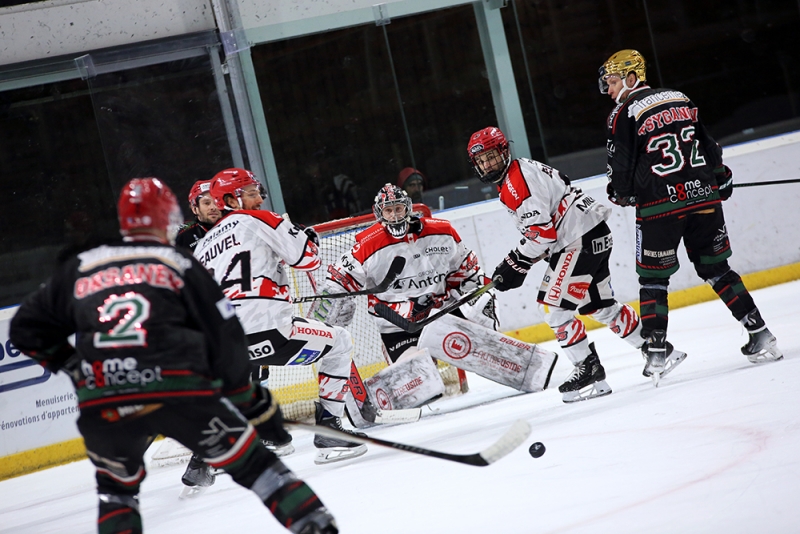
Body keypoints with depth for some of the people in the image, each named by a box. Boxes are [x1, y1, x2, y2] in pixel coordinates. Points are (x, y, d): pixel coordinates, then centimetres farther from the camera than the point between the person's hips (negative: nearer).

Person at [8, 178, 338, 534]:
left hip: (101, 407, 2)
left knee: (116, 487, 27)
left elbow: (26, 330, 25)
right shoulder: (182, 265, 13)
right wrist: (255, 405, 18)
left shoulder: (78, 267, 21)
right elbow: (225, 343, 10)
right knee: (251, 463, 11)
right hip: (180, 393, -2)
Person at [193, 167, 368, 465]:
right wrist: (309, 237, 21)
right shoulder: (259, 221, 5)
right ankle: (328, 433, 6)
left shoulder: (203, 245, 24)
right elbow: (308, 259, 1)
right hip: (266, 331, -6)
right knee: (338, 344, 13)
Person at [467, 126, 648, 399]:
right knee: (599, 305, 18)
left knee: (552, 304, -11)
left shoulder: (517, 178, -15)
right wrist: (519, 261, 18)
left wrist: (516, 265, -17)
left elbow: (541, 230, -22)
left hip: (582, 238, -11)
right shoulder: (510, 180, 18)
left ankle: (589, 369, -8)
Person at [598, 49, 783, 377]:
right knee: (715, 268, 14)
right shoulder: (680, 99, 12)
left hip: (660, 204, -5)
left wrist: (621, 194, 13)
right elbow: (708, 144, 18)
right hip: (703, 196, 5)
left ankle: (657, 350, 2)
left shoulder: (625, 114, -5)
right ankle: (760, 336, 12)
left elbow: (621, 166, -6)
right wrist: (720, 177, 31)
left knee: (652, 278, 6)